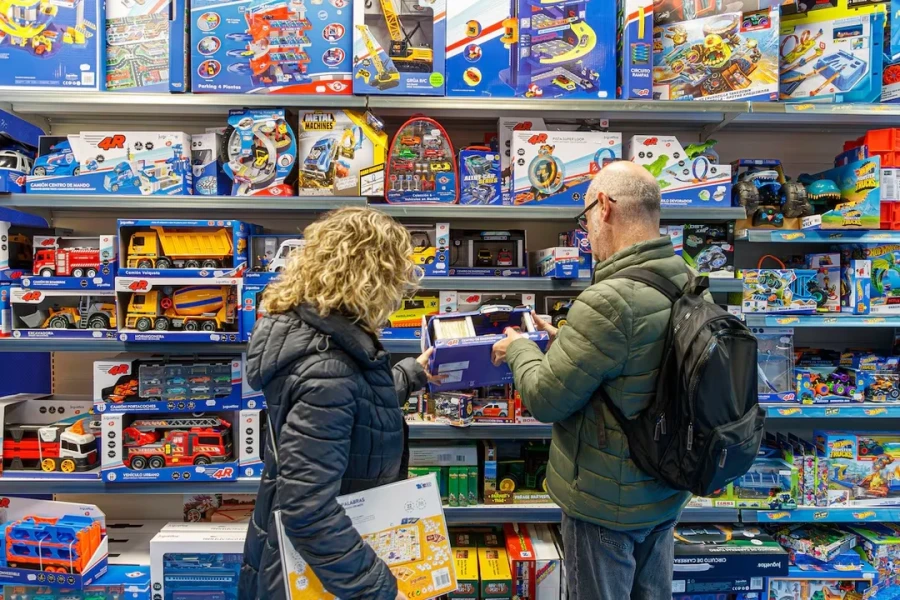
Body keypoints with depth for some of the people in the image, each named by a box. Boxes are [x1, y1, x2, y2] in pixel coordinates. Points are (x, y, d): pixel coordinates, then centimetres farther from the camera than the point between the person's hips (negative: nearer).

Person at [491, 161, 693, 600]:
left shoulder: (610, 301, -31)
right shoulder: (687, 284, -3)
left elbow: (544, 399, -21)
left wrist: (520, 348, -3)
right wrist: (564, 340, 10)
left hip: (607, 502, -8)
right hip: (666, 492, 8)